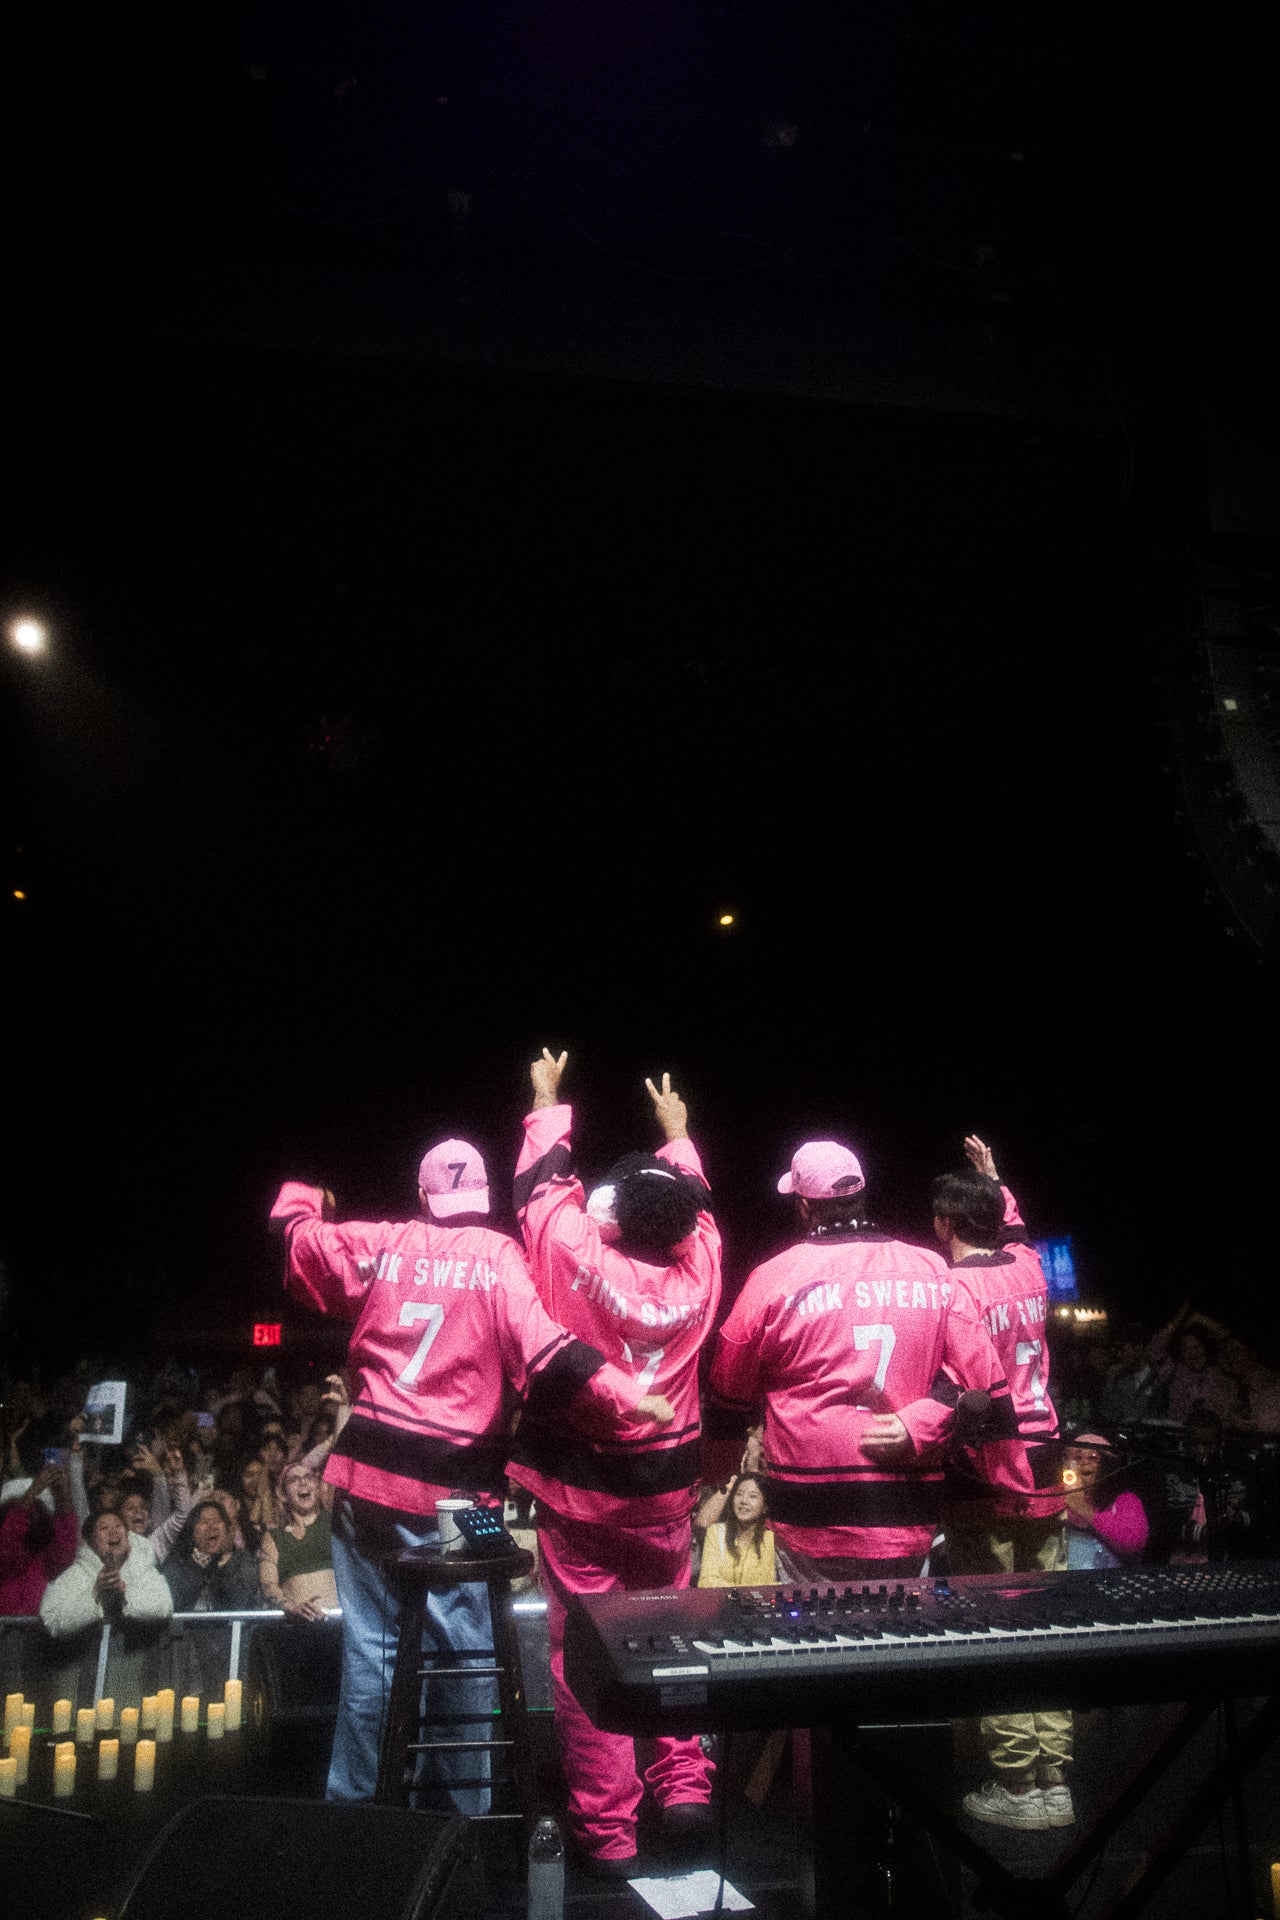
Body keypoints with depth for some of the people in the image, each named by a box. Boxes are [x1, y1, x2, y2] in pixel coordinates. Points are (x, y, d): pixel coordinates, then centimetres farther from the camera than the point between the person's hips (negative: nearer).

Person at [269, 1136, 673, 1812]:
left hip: (367, 1475, 3)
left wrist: (302, 1199, 38)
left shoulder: (380, 1245, 3)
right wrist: (624, 1395, -24)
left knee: (369, 1645, 14)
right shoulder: (498, 1257, -6)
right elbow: (538, 1344, -19)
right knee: (464, 1652, 10)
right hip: (452, 1487, -3)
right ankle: (472, 1811, 19)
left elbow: (298, 1243, 17)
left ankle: (351, 1804, 25)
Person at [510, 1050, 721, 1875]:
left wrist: (548, 1102, 17)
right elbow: (693, 1201, 14)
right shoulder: (697, 1266, -7)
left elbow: (543, 1182, 1)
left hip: (576, 1483, -3)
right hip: (664, 1486, 3)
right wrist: (677, 1131, 31)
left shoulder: (577, 1254, -16)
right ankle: (685, 1787, 16)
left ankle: (607, 1828, 11)